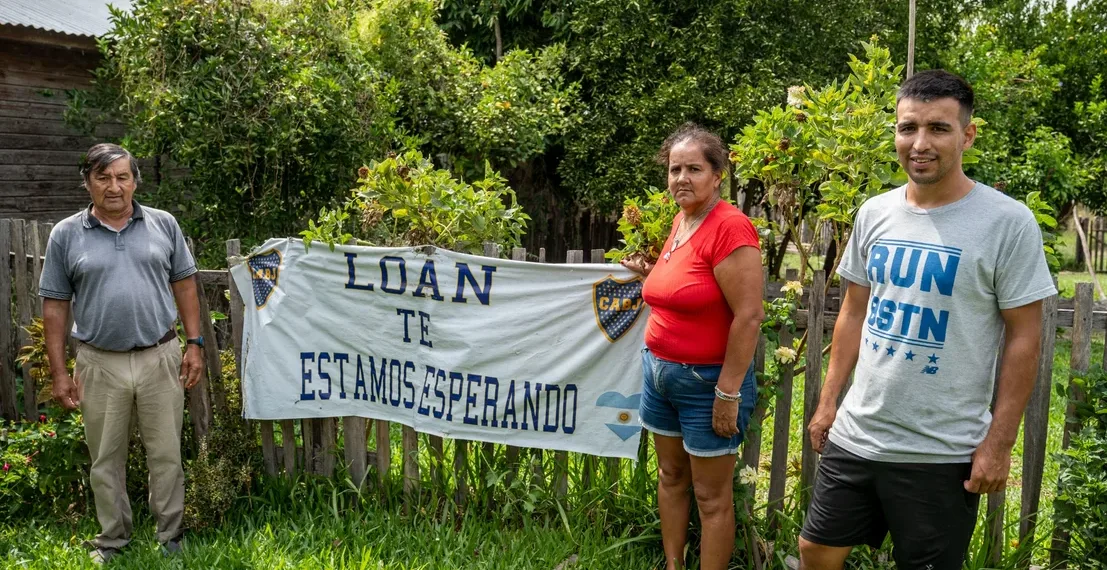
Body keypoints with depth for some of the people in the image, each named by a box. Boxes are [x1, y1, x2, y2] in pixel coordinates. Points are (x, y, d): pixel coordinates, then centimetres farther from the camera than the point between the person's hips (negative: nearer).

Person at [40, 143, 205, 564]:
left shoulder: (164, 225, 3)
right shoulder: (66, 235, 1)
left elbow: (184, 286, 7)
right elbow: (55, 307, 3)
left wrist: (194, 344, 1)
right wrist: (59, 373, 0)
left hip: (160, 358, 0)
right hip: (100, 365, 0)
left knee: (166, 455, 8)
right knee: (106, 461, 12)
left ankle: (171, 539, 22)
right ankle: (112, 542, 28)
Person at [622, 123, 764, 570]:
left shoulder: (729, 227, -20)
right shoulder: (679, 221, 6)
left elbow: (748, 317, -22)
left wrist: (728, 393, -21)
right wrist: (650, 273, 7)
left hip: (708, 380, -9)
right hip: (660, 369, 9)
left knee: (712, 497, 5)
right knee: (670, 477, 20)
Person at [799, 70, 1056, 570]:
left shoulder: (1008, 222, -11)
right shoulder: (874, 213, 3)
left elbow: (1023, 338, -9)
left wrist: (999, 443, -10)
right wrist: (828, 402, 9)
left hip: (943, 454, -4)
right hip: (855, 435, 5)